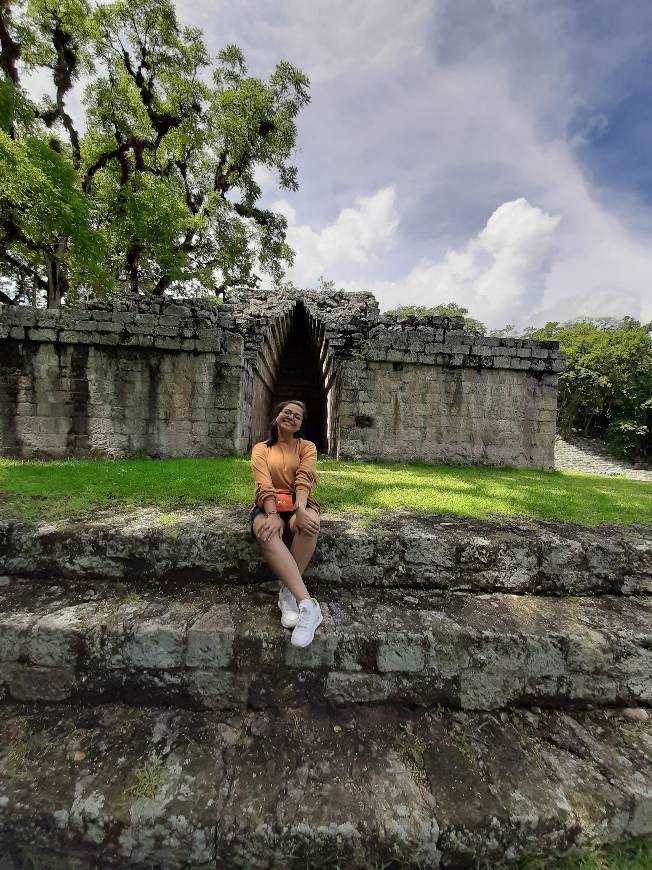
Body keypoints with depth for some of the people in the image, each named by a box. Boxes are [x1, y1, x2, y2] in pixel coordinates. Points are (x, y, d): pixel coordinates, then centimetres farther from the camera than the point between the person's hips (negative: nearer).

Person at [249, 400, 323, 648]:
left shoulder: (307, 447, 11)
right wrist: (273, 514, -26)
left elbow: (304, 480, -8)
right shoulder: (261, 448, 10)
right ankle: (307, 604, -40)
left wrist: (299, 510, -28)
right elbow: (264, 485, -7)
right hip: (269, 506, 0)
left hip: (299, 504, 0)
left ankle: (288, 592, -20)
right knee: (267, 532, -36)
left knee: (309, 523, -36)